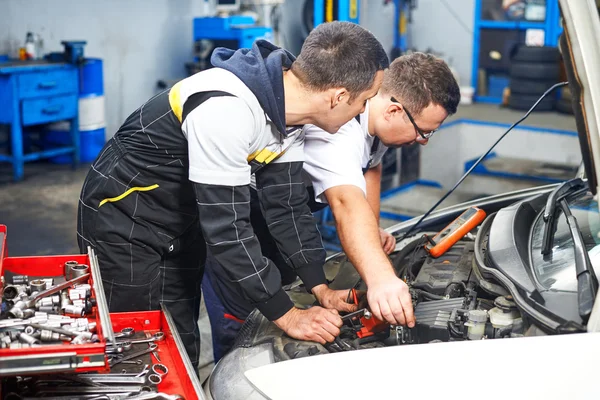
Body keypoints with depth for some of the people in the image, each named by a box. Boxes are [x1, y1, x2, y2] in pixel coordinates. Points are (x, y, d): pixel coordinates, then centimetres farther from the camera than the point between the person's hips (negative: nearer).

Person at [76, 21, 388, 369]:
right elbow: (227, 227, -33)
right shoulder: (227, 109, -36)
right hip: (123, 218, -7)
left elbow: (288, 205, -1)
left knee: (182, 345, 13)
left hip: (183, 221, 8)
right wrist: (287, 316, -27)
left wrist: (322, 288, -5)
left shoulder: (288, 109, -9)